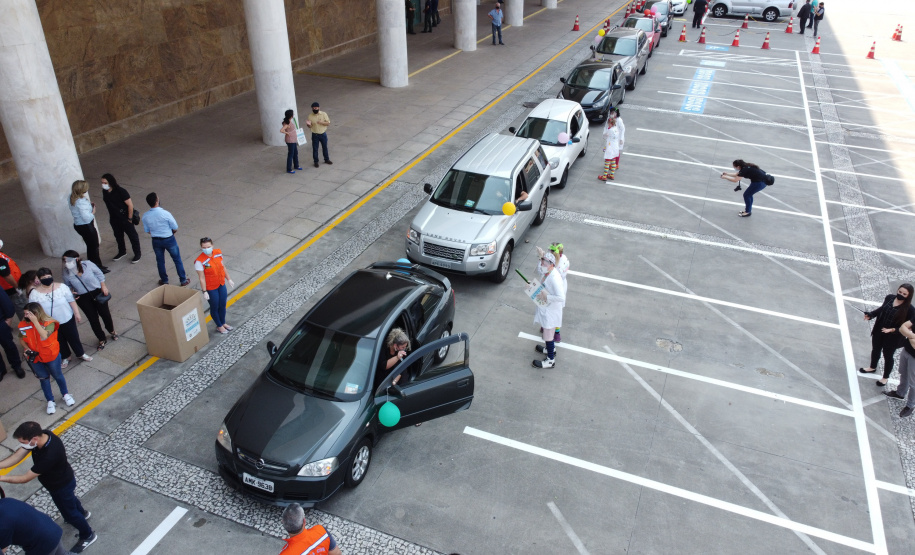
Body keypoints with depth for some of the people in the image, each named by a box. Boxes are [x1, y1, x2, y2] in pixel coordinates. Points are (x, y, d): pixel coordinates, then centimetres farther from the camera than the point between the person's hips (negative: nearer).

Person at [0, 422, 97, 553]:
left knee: (69, 512, 16)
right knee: (69, 499, 35)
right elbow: (17, 456, -15)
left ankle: (88, 536, 40)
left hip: (62, 485, -8)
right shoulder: (42, 435, -24)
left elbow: (25, 478, -34)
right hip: (62, 479, 8)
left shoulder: (50, 455, -47)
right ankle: (82, 513, 65)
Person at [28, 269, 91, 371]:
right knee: (59, 341, 18)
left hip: (67, 320, 0)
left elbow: (71, 301, -5)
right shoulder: (34, 294, -14)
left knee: (73, 337, 16)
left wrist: (77, 313, -3)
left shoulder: (62, 287, -13)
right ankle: (66, 357, 41)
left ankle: (81, 354, 39)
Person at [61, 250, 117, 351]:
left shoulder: (87, 264, -20)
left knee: (105, 313, 14)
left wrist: (103, 287, -4)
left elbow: (99, 274, -4)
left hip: (97, 292, -1)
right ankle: (101, 339, 27)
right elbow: (68, 286, 3)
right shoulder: (66, 272, -15)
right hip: (82, 298, 1)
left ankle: (111, 331, 44)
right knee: (93, 318, 7)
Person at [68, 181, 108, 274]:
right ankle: (98, 267, 18)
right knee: (94, 246, 6)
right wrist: (93, 212, -13)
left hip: (78, 225, 10)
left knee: (90, 245, 23)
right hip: (86, 227, -10)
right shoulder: (81, 202, -29)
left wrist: (89, 204, 0)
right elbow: (86, 217, -31)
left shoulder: (72, 199, 0)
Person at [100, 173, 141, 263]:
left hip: (125, 218, -7)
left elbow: (130, 205, -20)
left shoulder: (120, 191, -25)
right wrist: (111, 217, 14)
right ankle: (122, 252, 42)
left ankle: (137, 254, 23)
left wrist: (130, 218, -14)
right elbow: (108, 204, 10)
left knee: (133, 236, 7)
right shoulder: (105, 191, -6)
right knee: (118, 236, 22)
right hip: (114, 219, 7)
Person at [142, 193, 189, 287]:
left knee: (160, 261, 22)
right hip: (169, 240, -3)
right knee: (177, 260, 15)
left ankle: (164, 280, 37)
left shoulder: (145, 216, -13)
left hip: (156, 241, 3)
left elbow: (147, 231, 1)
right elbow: (175, 229, -15)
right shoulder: (165, 214, -25)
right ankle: (183, 280, 24)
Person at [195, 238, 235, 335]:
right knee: (215, 307, 15)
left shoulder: (218, 253, -9)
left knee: (222, 305, 21)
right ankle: (219, 326, 36)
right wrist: (204, 292, -17)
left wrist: (228, 279, 13)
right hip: (211, 288, -5)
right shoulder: (200, 261, -25)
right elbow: (201, 278, -20)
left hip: (221, 285, 5)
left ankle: (223, 323, 44)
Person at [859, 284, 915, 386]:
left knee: (888, 356, 16)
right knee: (875, 350, 26)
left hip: (892, 338, -5)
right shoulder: (889, 298, -12)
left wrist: (892, 330, -33)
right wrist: (870, 315, -7)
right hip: (878, 332, 5)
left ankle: (885, 378, 40)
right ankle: (872, 368, 54)